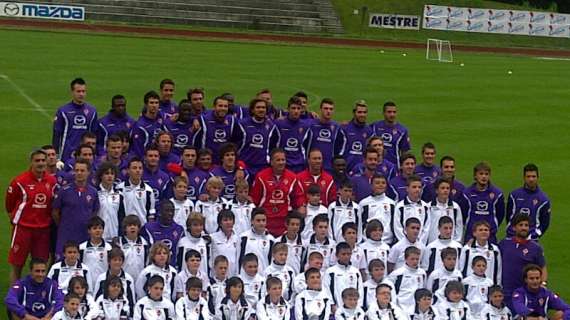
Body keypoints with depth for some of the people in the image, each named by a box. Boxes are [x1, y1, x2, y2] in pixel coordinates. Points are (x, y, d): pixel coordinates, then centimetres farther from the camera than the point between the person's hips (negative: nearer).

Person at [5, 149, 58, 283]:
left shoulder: (52, 181, 3)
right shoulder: (20, 181, -9)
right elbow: (9, 203, 4)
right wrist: (14, 219, 12)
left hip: (44, 228, 4)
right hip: (23, 227, -4)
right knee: (17, 265, 2)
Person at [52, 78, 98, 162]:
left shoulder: (92, 111, 9)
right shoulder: (63, 111, -1)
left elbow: (95, 134, 14)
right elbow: (56, 135, 1)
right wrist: (55, 154, -3)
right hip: (67, 156, -3)